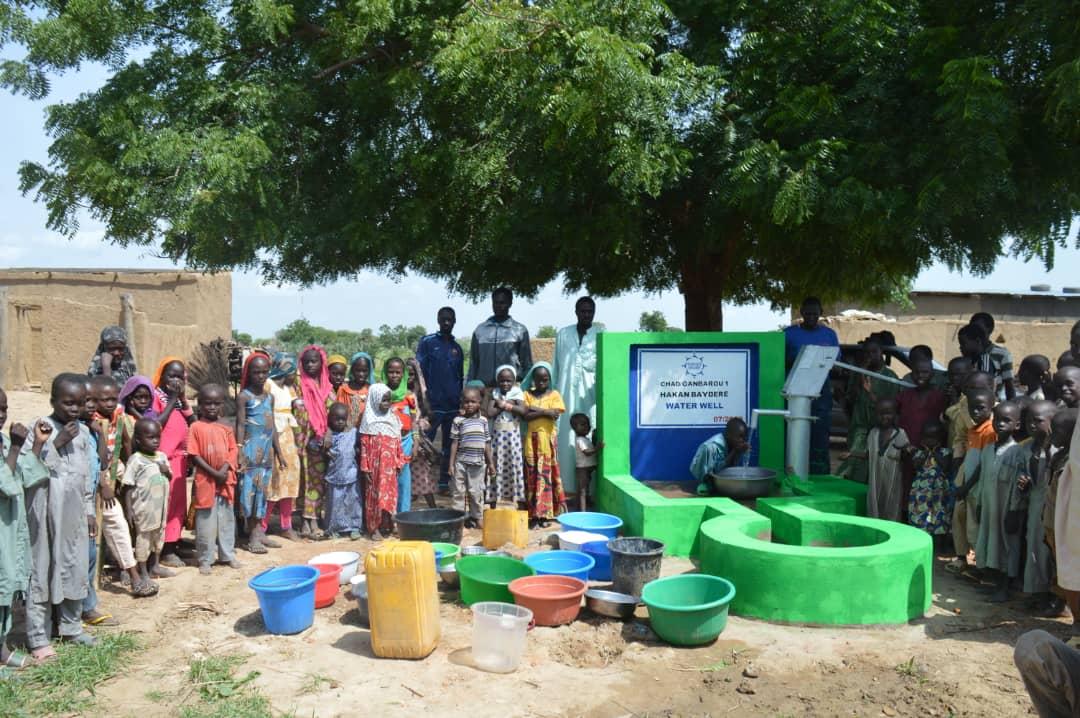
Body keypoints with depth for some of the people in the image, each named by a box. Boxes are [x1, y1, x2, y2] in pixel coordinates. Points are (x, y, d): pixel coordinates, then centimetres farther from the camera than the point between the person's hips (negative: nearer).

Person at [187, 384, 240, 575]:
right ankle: (205, 560, 13)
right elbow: (194, 455, -9)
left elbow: (233, 451, 5)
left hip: (225, 480, 4)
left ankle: (228, 555, 23)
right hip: (205, 481, -4)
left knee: (227, 520, 12)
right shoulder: (196, 427, -4)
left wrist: (224, 470, -13)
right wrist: (213, 473, -15)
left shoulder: (226, 429, 8)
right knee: (206, 521, 3)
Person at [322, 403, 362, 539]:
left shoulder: (353, 433, -1)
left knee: (352, 501, 7)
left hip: (351, 475, 0)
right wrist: (326, 448, -15)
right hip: (334, 475, 0)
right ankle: (335, 528, 20)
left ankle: (354, 527, 18)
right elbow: (324, 456, 2)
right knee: (335, 503, 8)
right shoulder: (329, 435, -2)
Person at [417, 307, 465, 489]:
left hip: (453, 406, 5)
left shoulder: (457, 348, 14)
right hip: (433, 404, -4)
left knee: (450, 446, 7)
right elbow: (420, 373, -4)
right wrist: (425, 401, -10)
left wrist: (460, 401, 15)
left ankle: (444, 481, 14)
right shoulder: (427, 342, 1)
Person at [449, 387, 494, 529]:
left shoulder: (483, 421, 7)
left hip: (478, 462, 2)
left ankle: (478, 517, 19)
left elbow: (487, 443, 10)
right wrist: (451, 463, -3)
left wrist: (491, 462, 10)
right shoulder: (458, 420, -1)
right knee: (459, 490, 5)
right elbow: (454, 442, -1)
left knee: (476, 491, 8)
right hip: (461, 462, -1)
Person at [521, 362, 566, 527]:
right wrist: (544, 412, -13)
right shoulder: (527, 394, 7)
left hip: (548, 439, -1)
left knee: (546, 474, 0)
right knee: (532, 475, 1)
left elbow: (555, 414, -11)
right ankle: (533, 513, 4)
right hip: (532, 439, 1)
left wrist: (534, 409, -9)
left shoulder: (554, 395, 4)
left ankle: (544, 514, 5)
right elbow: (525, 415, -6)